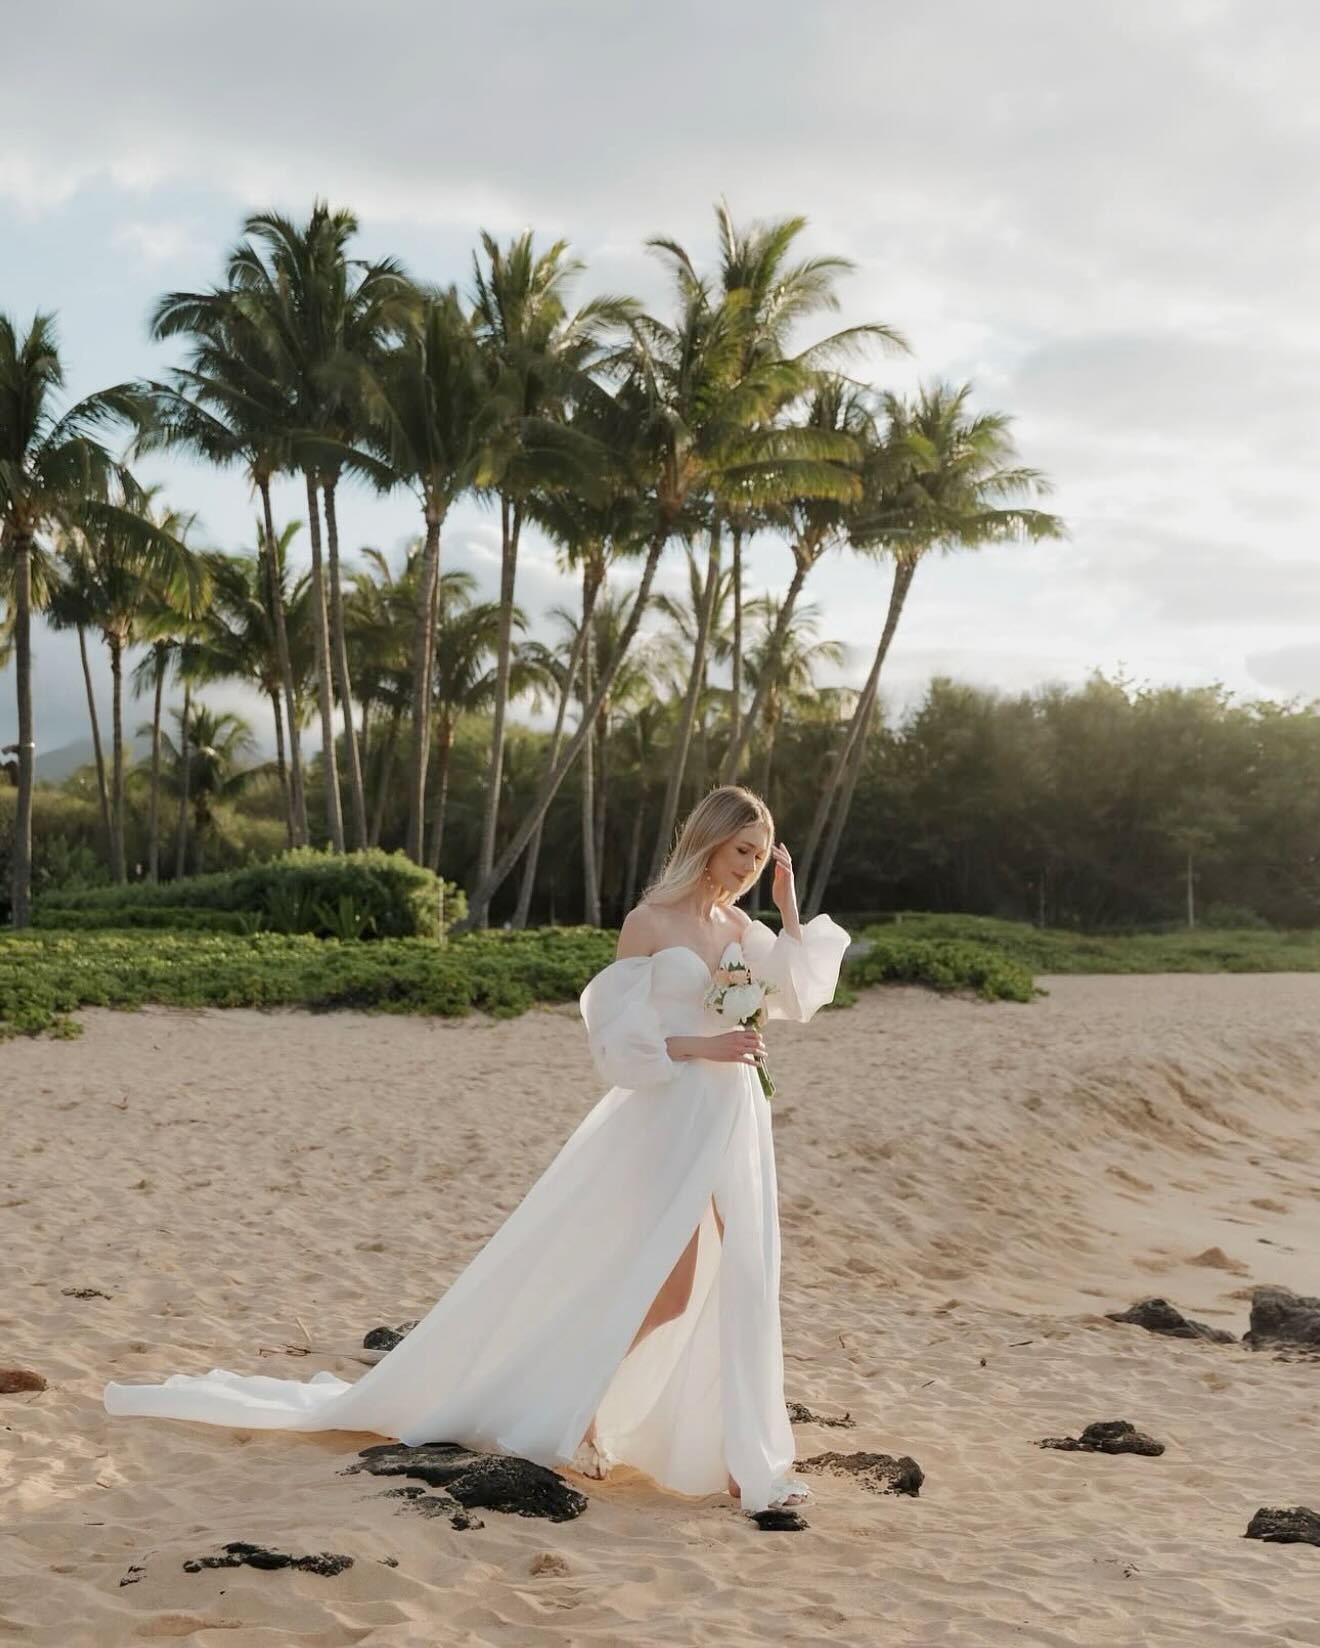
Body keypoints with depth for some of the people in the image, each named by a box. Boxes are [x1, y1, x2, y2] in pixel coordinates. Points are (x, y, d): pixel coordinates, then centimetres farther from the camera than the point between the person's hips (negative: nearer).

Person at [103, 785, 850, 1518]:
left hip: (734, 1117, 6)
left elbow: (802, 996, 5)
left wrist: (790, 904, 0)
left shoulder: (739, 926, 11)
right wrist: (703, 1046, -21)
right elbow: (619, 1041, -11)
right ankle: (578, 1411, 15)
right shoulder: (648, 923, -8)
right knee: (667, 1287, -6)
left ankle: (742, 1455, 12)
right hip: (670, 1119, -6)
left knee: (740, 1285, 3)